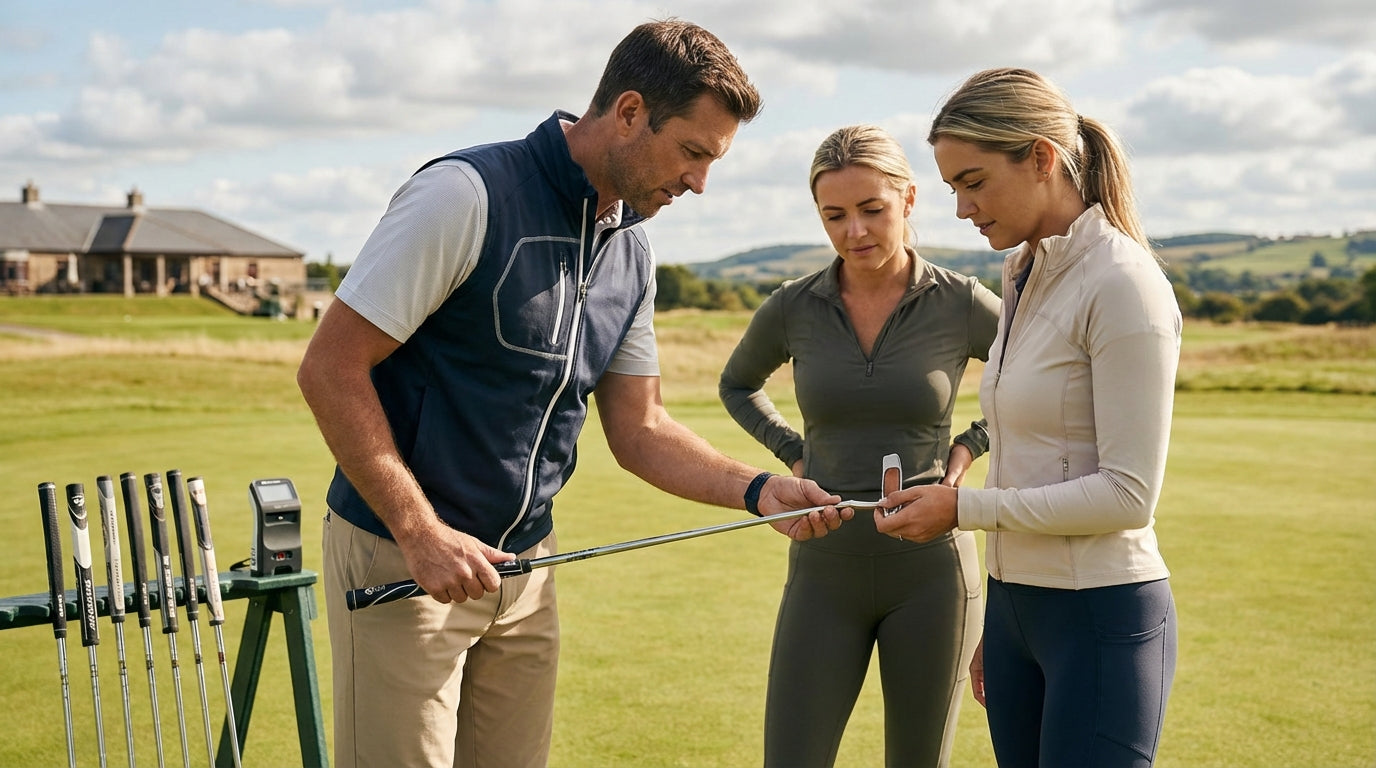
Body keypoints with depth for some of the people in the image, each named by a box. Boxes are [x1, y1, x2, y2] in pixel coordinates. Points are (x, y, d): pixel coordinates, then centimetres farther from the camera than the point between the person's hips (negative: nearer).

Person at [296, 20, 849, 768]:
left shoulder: (630, 254, 7)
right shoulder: (467, 195, -17)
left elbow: (637, 427, 12)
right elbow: (330, 368, -17)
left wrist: (757, 489, -2)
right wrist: (422, 532, -19)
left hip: (525, 566, 7)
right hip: (398, 554, -6)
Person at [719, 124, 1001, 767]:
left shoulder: (962, 305, -6)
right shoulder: (791, 309, -2)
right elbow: (737, 384, 19)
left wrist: (968, 447, 0)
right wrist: (793, 454, 6)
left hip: (929, 570, -1)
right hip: (824, 570, 1)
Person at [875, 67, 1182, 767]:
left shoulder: (1122, 283, -14)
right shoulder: (1025, 279, 11)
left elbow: (1128, 493, -18)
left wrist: (963, 508, -16)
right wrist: (993, 625, 17)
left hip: (1103, 612, -7)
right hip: (1014, 604, 8)